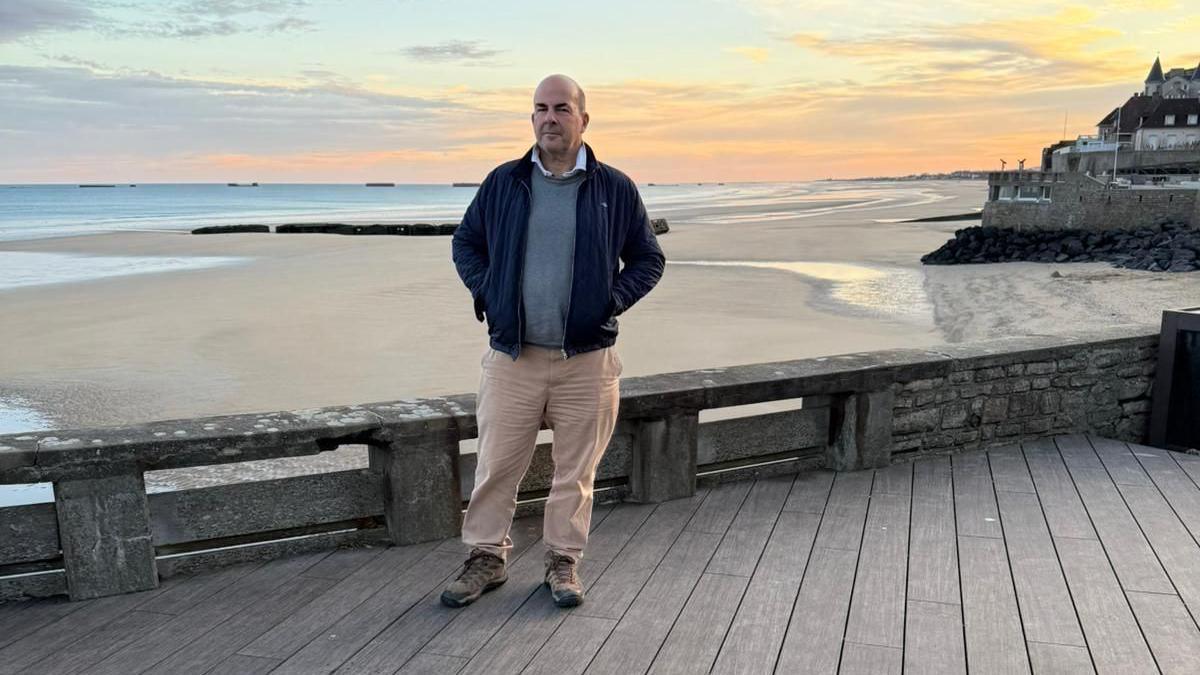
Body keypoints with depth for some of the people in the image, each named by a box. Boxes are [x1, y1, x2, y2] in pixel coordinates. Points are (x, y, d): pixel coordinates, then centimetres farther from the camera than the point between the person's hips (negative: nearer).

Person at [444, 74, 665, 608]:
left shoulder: (615, 189, 3)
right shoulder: (503, 183, 6)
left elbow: (648, 259, 11)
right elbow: (466, 243, 18)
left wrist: (614, 300, -4)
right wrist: (485, 291, 2)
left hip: (586, 359, -1)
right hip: (512, 356, 1)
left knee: (575, 471, 9)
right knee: (496, 465, 7)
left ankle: (563, 562, 26)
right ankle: (486, 558, 24)